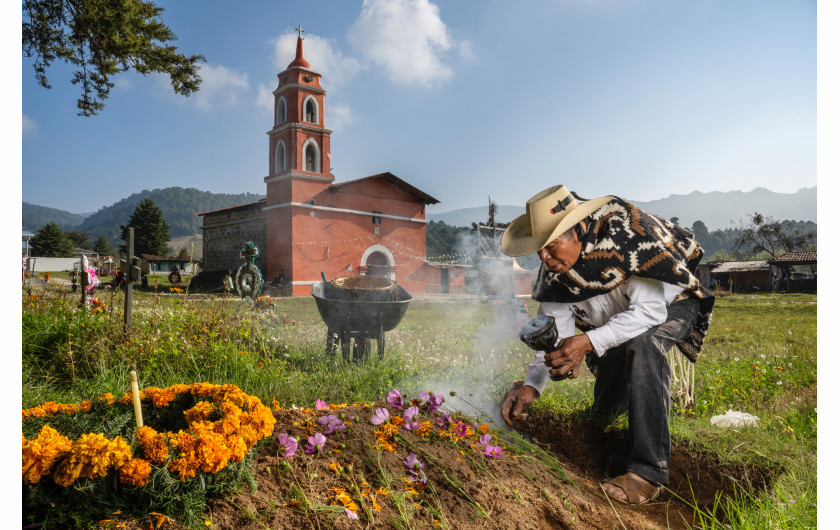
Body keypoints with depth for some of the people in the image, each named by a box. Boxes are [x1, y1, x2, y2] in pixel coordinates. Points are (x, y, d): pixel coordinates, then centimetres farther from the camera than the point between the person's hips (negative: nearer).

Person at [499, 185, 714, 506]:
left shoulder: (626, 235, -37)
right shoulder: (554, 270, -18)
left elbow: (650, 311, -38)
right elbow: (553, 332, -16)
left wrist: (589, 342, -48)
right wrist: (532, 384, -31)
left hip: (669, 304, -5)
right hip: (617, 319, 6)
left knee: (642, 344, -38)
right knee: (605, 411, 5)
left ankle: (649, 470, -31)